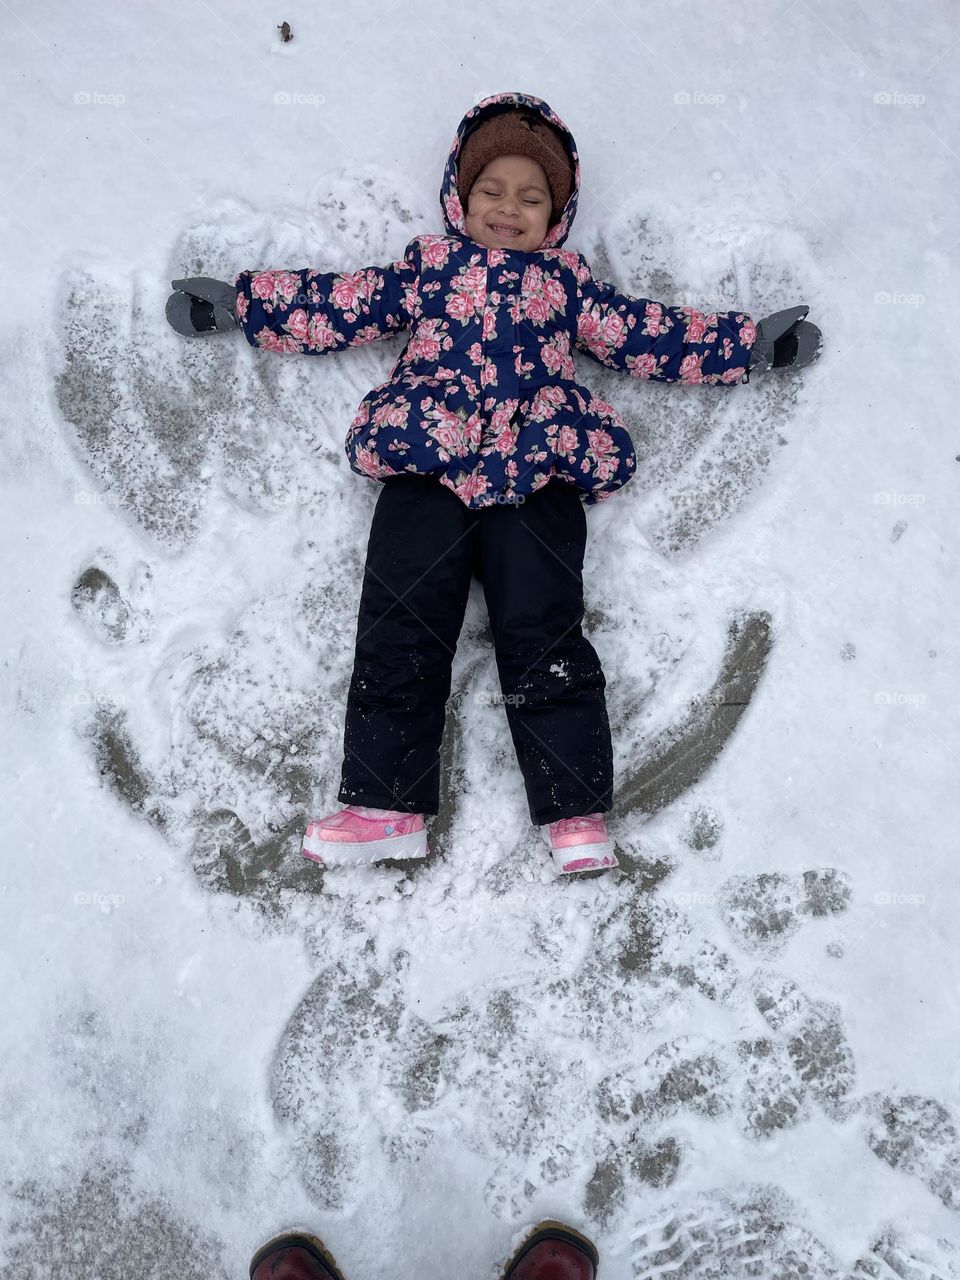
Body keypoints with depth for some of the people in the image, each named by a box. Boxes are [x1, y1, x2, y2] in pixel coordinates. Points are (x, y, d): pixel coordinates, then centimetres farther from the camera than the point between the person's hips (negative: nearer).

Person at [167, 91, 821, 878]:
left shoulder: (567, 281, 25)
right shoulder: (428, 264, 25)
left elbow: (649, 334, 25)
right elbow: (339, 304, 25)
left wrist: (754, 344, 23)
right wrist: (233, 305, 24)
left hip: (539, 474, 0)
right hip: (425, 469, 1)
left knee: (544, 635, -9)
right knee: (400, 632, -9)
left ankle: (577, 813, -6)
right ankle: (386, 804, -4)